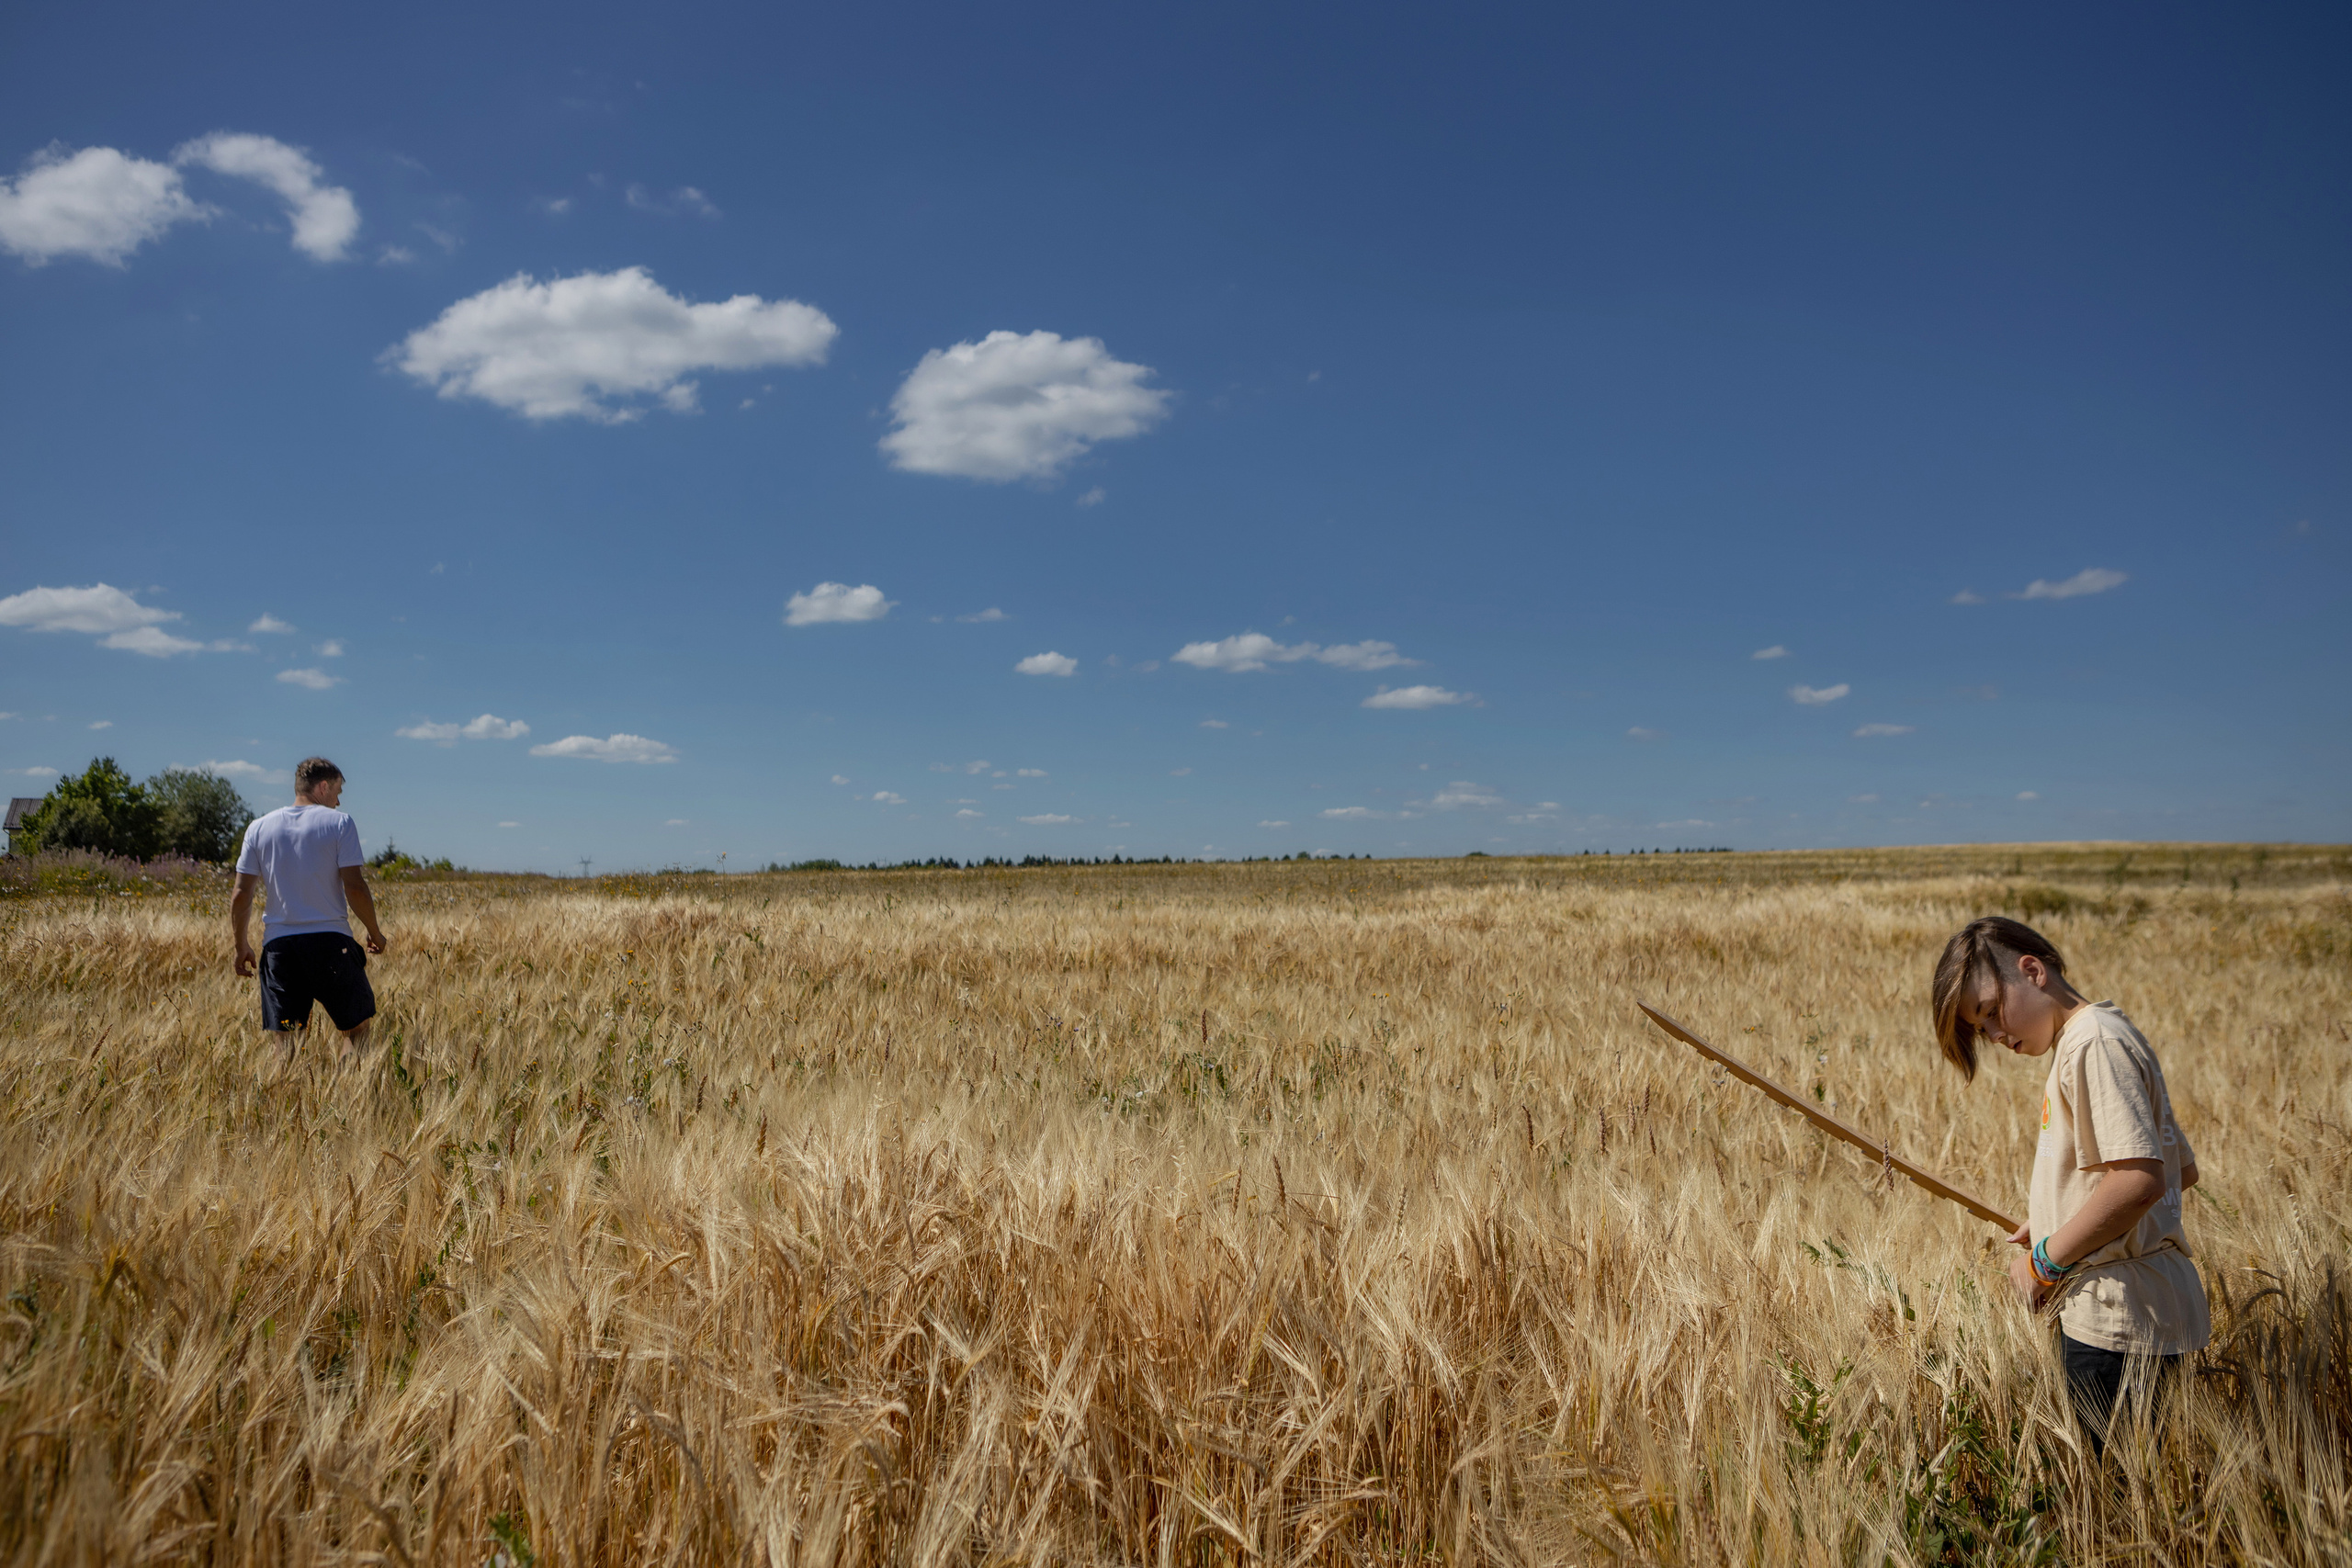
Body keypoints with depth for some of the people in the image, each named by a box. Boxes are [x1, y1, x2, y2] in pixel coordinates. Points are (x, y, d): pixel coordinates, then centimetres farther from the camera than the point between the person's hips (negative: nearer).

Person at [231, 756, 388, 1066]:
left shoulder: (259, 828, 9)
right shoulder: (339, 823, -2)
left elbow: (241, 894, 6)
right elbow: (354, 888, -8)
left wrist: (241, 945, 17)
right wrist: (375, 933, 4)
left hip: (278, 945, 4)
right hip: (330, 941, -3)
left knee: (280, 1040, 6)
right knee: (356, 1027, 7)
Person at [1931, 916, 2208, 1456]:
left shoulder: (2094, 1041, -15)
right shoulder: (2081, 1044, 17)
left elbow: (2141, 1179, -25)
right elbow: (2182, 1168, 25)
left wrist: (2046, 1259, -15)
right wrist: (2060, 1224, 17)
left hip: (2118, 1320, -10)